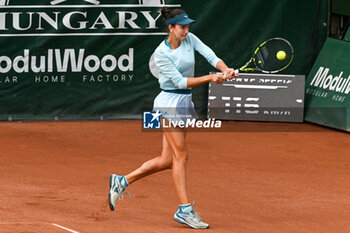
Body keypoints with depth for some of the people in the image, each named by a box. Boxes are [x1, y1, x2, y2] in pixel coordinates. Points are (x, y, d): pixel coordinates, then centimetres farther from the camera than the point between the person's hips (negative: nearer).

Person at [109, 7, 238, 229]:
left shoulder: (190, 39, 4)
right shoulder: (161, 53, -15)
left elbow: (211, 56, -6)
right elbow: (180, 81, -19)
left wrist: (226, 70, -26)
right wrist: (210, 78, -28)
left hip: (185, 102, 8)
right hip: (169, 103, -8)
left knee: (167, 160, 8)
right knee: (181, 155, -9)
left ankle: (122, 181, 21)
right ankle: (185, 209, -6)